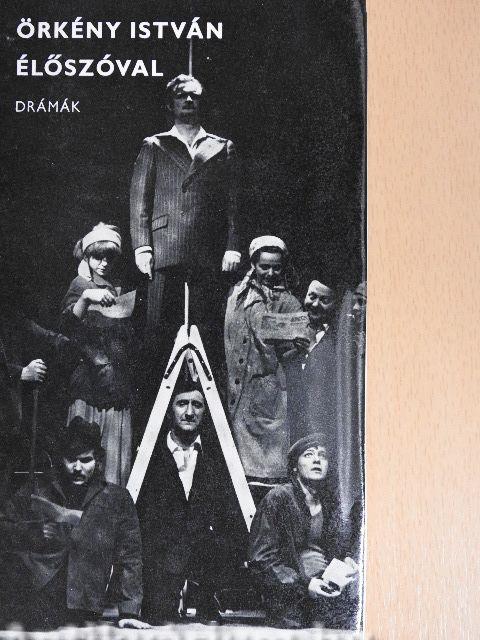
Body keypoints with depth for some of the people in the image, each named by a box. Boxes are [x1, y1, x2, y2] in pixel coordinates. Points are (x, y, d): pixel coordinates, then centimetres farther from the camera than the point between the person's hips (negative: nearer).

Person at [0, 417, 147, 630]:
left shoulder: (117, 500, 8)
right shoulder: (36, 491, 11)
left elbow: (130, 557, 5)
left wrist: (128, 613, -3)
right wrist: (34, 532, -7)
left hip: (83, 616, -1)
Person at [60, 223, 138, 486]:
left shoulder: (117, 290, 17)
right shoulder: (80, 286, 0)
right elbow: (67, 324, -20)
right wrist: (86, 297, -34)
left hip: (119, 384, 5)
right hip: (90, 383, -5)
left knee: (118, 452, 3)